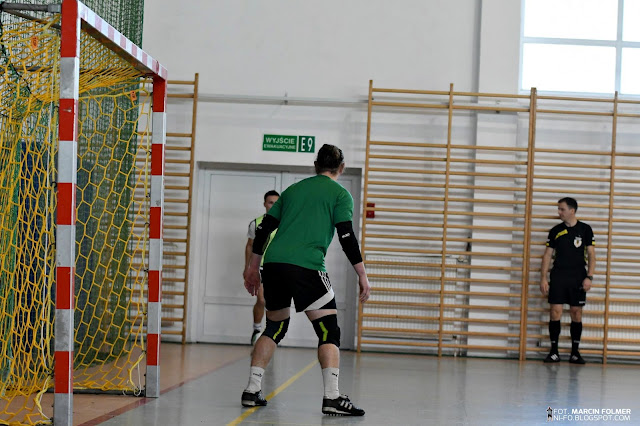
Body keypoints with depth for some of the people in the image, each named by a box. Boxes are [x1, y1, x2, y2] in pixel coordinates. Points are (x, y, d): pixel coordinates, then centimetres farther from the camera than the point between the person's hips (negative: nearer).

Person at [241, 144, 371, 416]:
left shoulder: (293, 190, 23)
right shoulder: (340, 194, 7)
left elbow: (263, 229, 21)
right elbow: (346, 236, -4)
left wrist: (253, 267, 28)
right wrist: (362, 275, -1)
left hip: (273, 264, 6)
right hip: (306, 267, -6)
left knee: (274, 328, 20)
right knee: (329, 332, -1)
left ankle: (252, 390, 17)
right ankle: (332, 396, -13)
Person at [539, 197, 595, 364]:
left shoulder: (585, 229, 3)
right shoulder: (555, 231, 7)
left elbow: (591, 254, 2)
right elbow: (548, 255, 9)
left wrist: (589, 277, -7)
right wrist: (543, 278, 1)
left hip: (578, 277, -1)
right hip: (558, 276, 1)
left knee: (576, 313, 1)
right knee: (555, 312, -6)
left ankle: (575, 353, 9)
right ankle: (554, 352, 1)